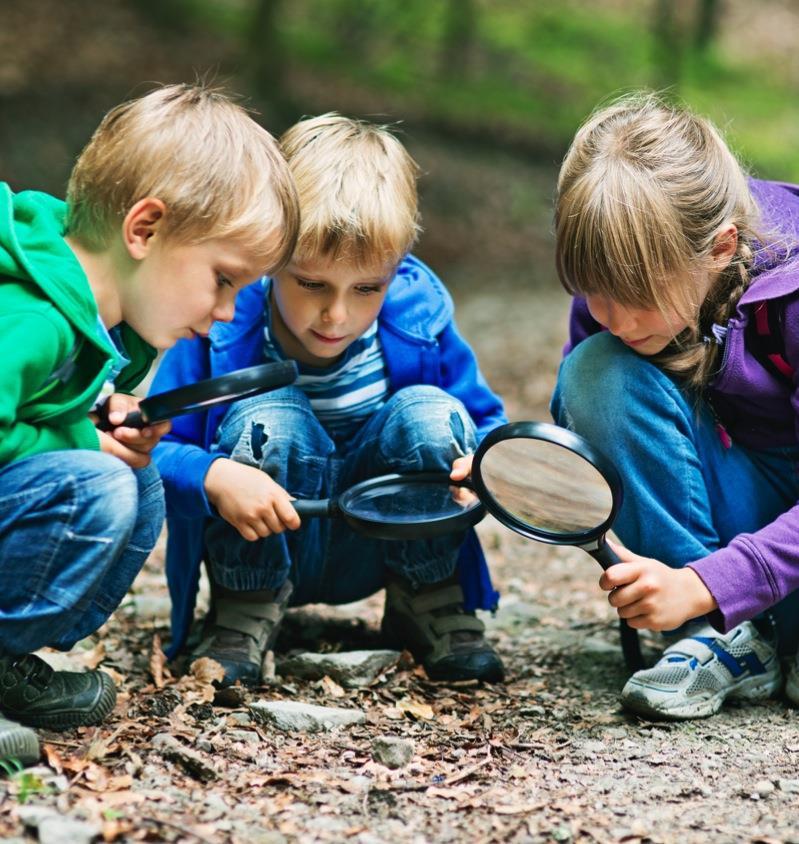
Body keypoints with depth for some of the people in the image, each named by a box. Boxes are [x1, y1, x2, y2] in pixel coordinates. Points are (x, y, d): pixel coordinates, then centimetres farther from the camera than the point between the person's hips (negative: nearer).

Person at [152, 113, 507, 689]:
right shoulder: (222, 326, -22)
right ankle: (244, 615, -9)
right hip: (262, 551, -2)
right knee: (265, 420, -31)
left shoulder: (419, 318, -15)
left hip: (374, 550, 2)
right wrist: (213, 477, -41)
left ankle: (431, 603, -1)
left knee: (430, 414, -24)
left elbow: (487, 423, -3)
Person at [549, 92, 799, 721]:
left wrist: (702, 585, -37)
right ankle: (724, 642, -21)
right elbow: (578, 432, 1)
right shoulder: (616, 291, -13)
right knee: (596, 370, -23)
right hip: (732, 498, 4)